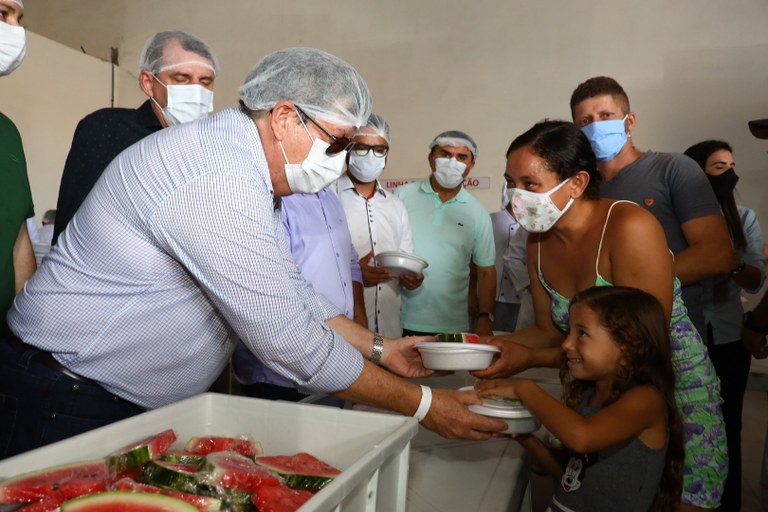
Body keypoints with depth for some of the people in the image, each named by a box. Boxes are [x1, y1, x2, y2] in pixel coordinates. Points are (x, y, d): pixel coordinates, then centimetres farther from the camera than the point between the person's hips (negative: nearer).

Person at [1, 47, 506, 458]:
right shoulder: (219, 177, -28)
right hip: (68, 405, -9)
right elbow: (290, 340, -29)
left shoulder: (253, 177, 3)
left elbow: (293, 294, 8)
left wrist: (379, 347, 1)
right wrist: (422, 403, -20)